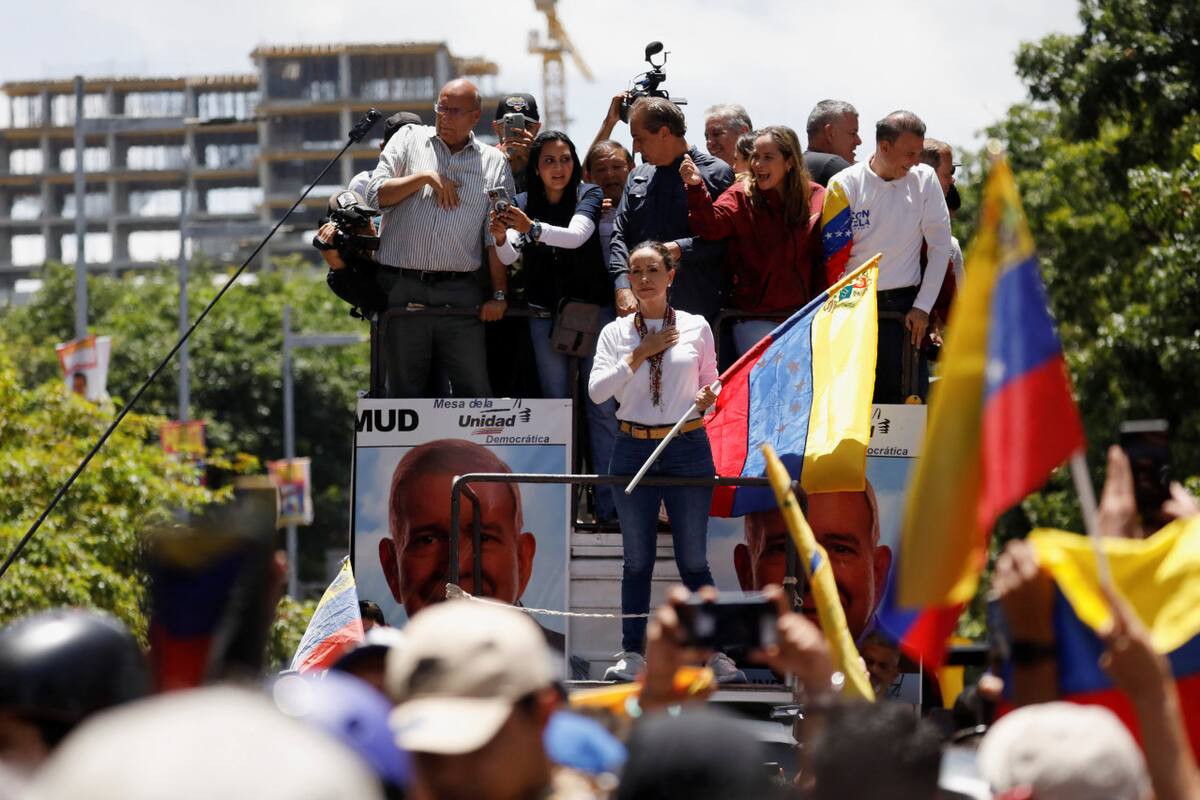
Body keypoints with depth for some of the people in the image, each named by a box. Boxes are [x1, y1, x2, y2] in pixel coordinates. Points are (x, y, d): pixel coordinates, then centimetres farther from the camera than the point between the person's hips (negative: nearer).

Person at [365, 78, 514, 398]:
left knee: (475, 390, -5)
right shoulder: (410, 139, 11)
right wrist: (425, 177, -7)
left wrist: (499, 294, -1)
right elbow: (376, 195, 2)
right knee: (404, 392, 3)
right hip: (404, 288, 0)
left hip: (460, 292, 0)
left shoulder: (494, 163, 10)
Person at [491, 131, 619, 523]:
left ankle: (608, 503, -7)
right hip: (545, 313, 2)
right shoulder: (522, 203, 7)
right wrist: (501, 238, -29)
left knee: (602, 407, -7)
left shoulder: (589, 195, -2)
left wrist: (532, 228, -37)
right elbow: (509, 256, -6)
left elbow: (576, 235, -21)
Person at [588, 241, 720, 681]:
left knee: (692, 559, -1)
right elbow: (597, 390, -4)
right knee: (637, 559, 5)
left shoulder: (696, 328, 5)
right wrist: (639, 355, -9)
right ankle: (632, 652, 11)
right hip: (634, 450, 1)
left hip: (688, 449, -1)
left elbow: (712, 381, 12)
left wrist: (709, 397, -10)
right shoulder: (616, 333, 6)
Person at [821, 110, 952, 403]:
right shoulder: (845, 185, -3)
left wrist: (922, 307, 0)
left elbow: (940, 247, 5)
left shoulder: (924, 179, 3)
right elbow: (834, 256, -2)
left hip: (905, 308, 2)